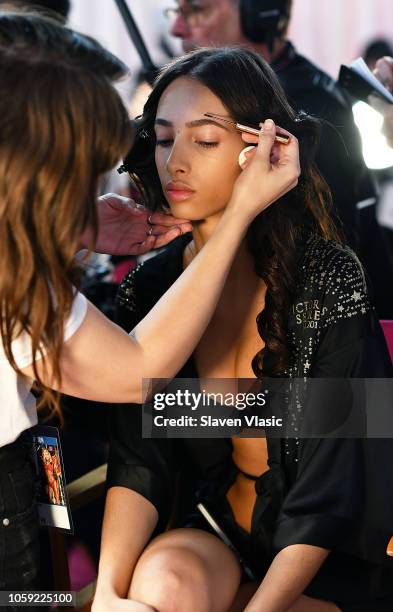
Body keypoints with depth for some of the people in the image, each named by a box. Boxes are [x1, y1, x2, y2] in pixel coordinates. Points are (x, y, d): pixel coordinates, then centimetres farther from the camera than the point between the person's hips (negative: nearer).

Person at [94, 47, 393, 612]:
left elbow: (329, 488, -17)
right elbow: (137, 459, -9)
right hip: (215, 528, 2)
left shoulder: (328, 279, -16)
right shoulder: (148, 289, -5)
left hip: (329, 559, -2)